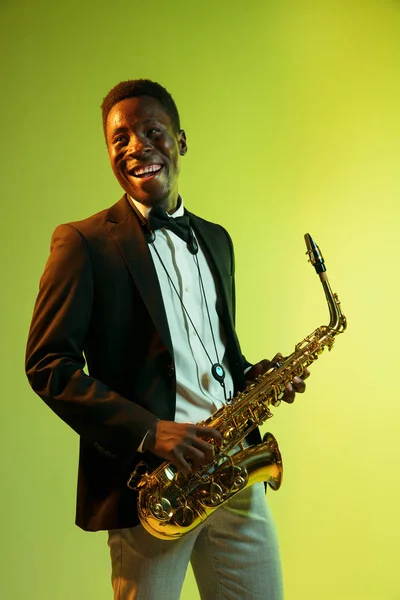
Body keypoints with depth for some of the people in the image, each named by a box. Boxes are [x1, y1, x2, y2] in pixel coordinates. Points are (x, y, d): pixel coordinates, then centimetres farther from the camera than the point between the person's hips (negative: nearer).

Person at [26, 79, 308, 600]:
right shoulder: (85, 243, -4)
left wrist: (253, 376, 1)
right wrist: (146, 430, -20)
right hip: (148, 482, -5)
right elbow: (47, 364, -10)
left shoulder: (215, 239, 15)